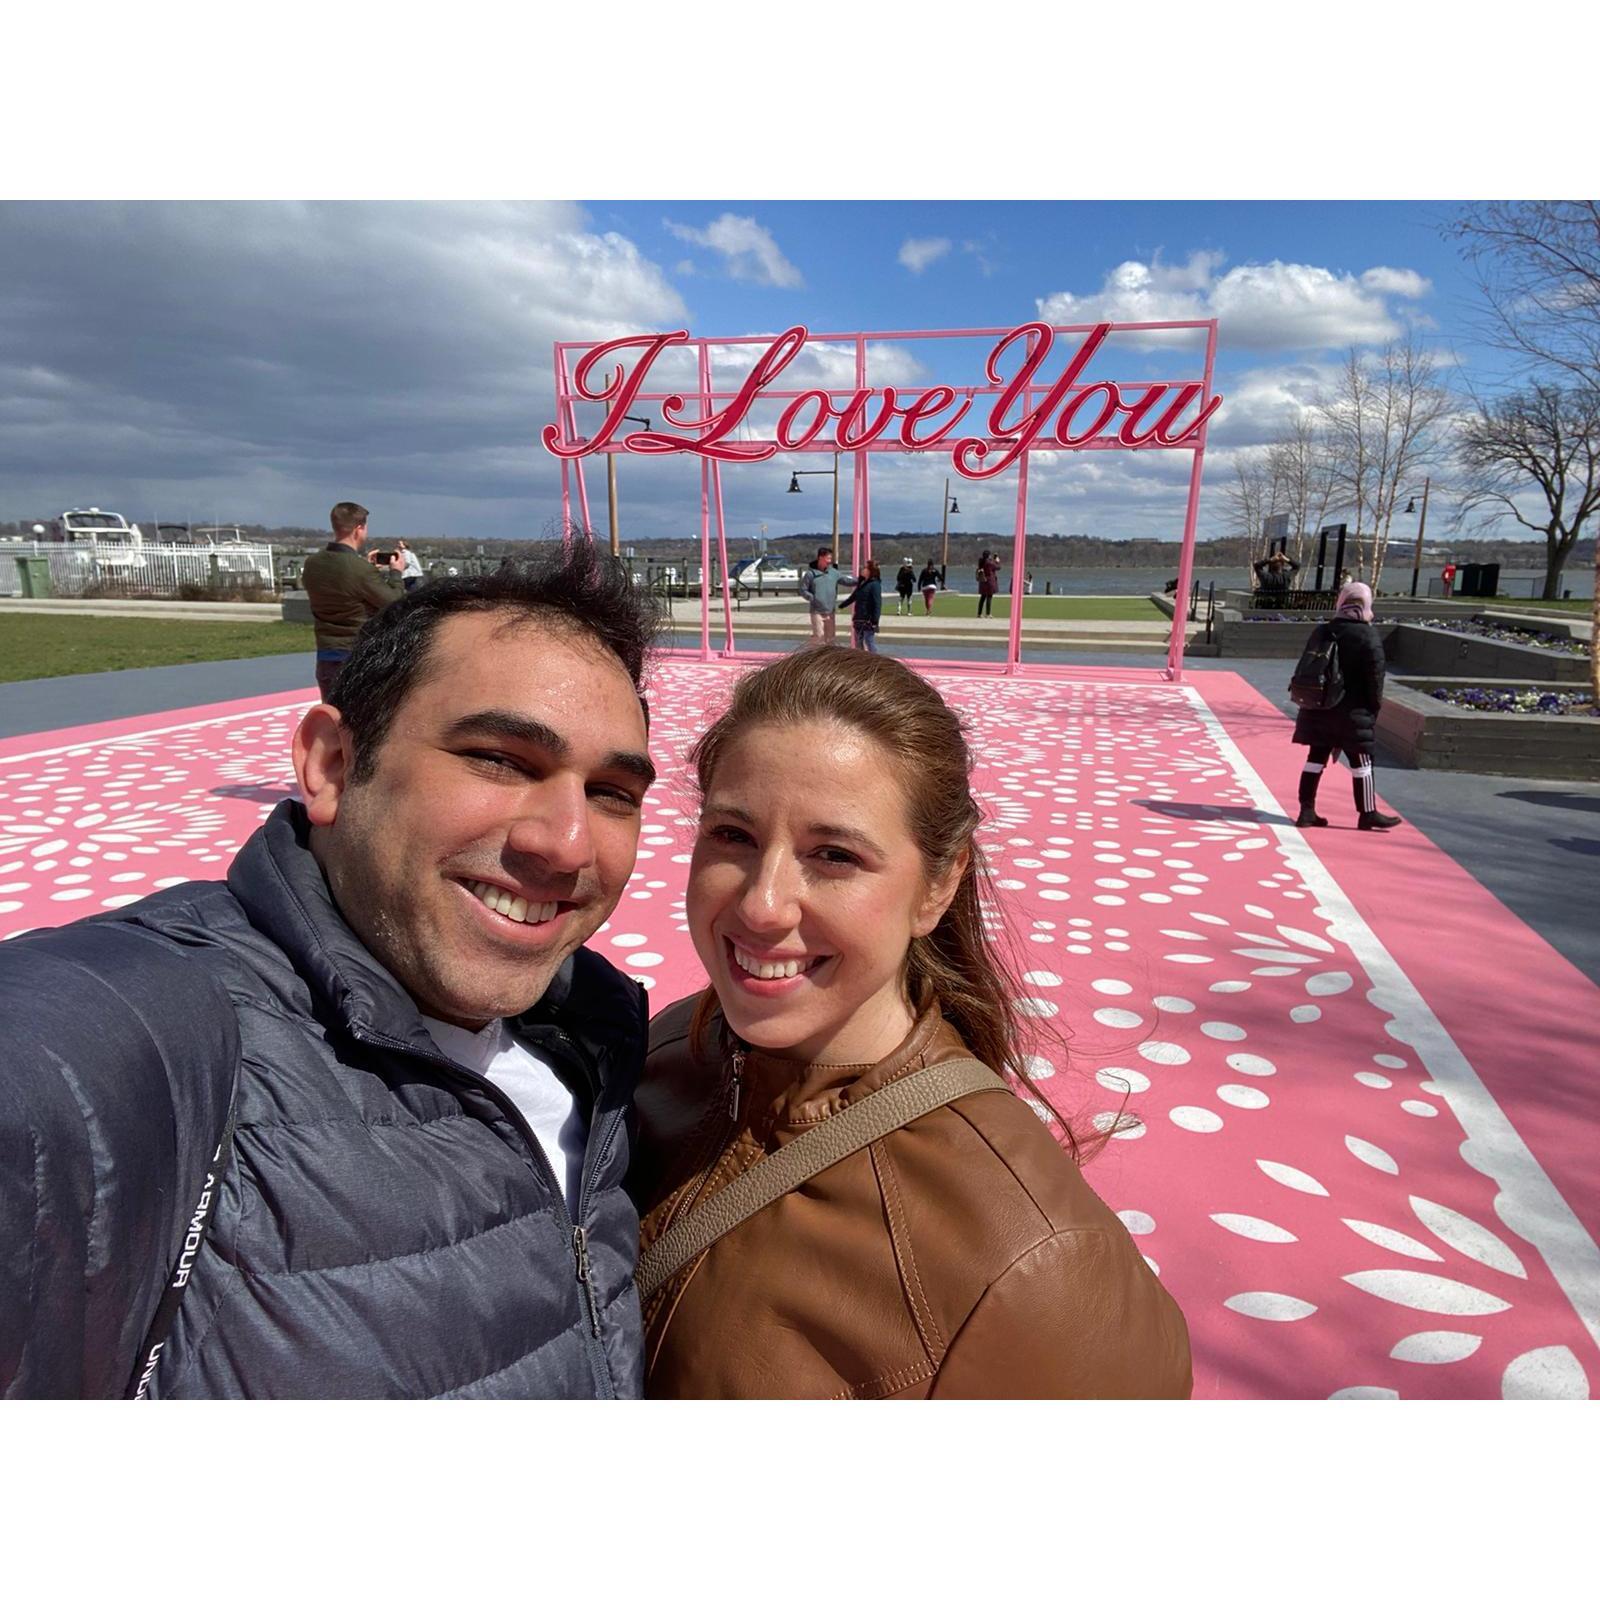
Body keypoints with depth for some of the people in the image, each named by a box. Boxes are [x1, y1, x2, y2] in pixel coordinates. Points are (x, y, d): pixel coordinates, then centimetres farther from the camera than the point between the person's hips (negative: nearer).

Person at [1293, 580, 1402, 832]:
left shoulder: (1321, 632, 6)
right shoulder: (1368, 636, -11)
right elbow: (1375, 677, -12)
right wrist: (1374, 706, 0)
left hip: (1318, 708, 5)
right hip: (1352, 710, -5)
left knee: (1316, 757, 9)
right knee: (1361, 762, 5)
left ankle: (1307, 811, 10)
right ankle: (1368, 814, 13)